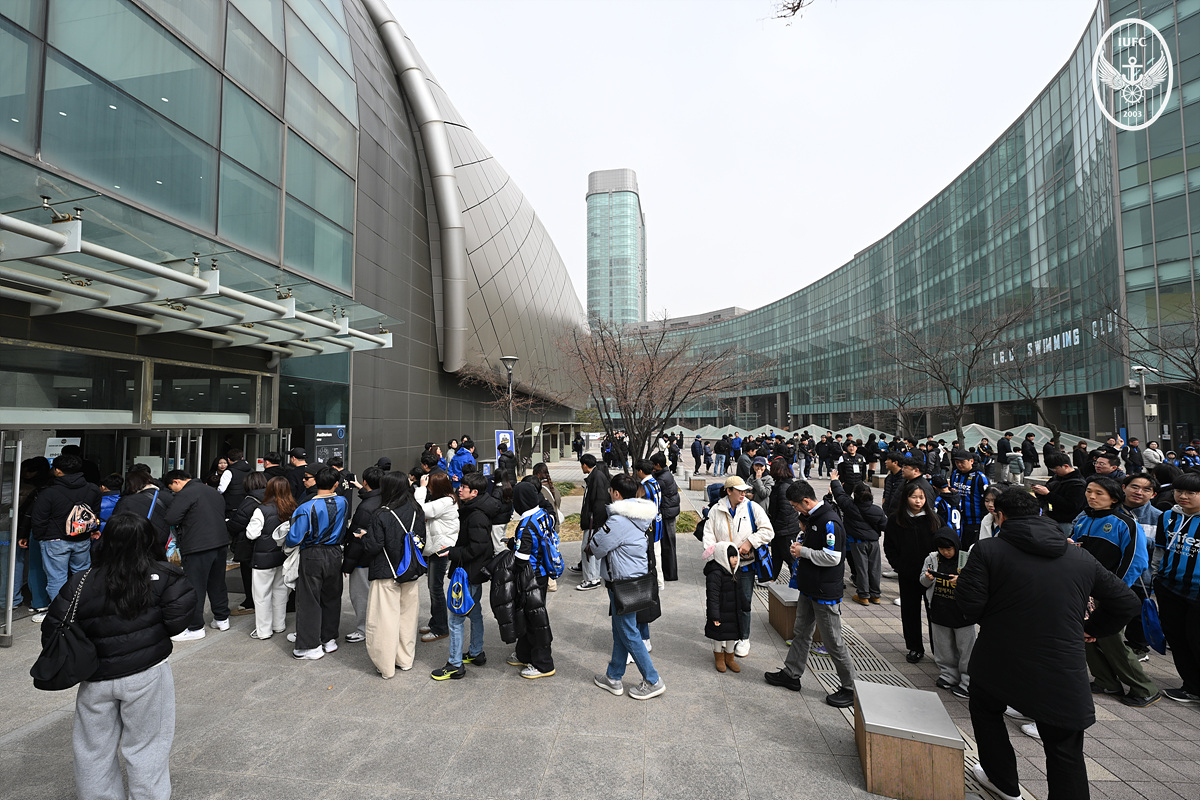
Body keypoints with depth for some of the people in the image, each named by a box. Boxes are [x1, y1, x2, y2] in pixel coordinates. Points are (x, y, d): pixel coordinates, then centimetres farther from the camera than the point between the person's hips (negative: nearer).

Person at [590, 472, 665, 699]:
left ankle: (653, 681, 16)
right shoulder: (639, 516, 5)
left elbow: (595, 548, -15)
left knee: (628, 633, 5)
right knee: (620, 630, 19)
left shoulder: (619, 521, -25)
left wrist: (589, 547, 6)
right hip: (637, 577, 9)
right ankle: (614, 678, 32)